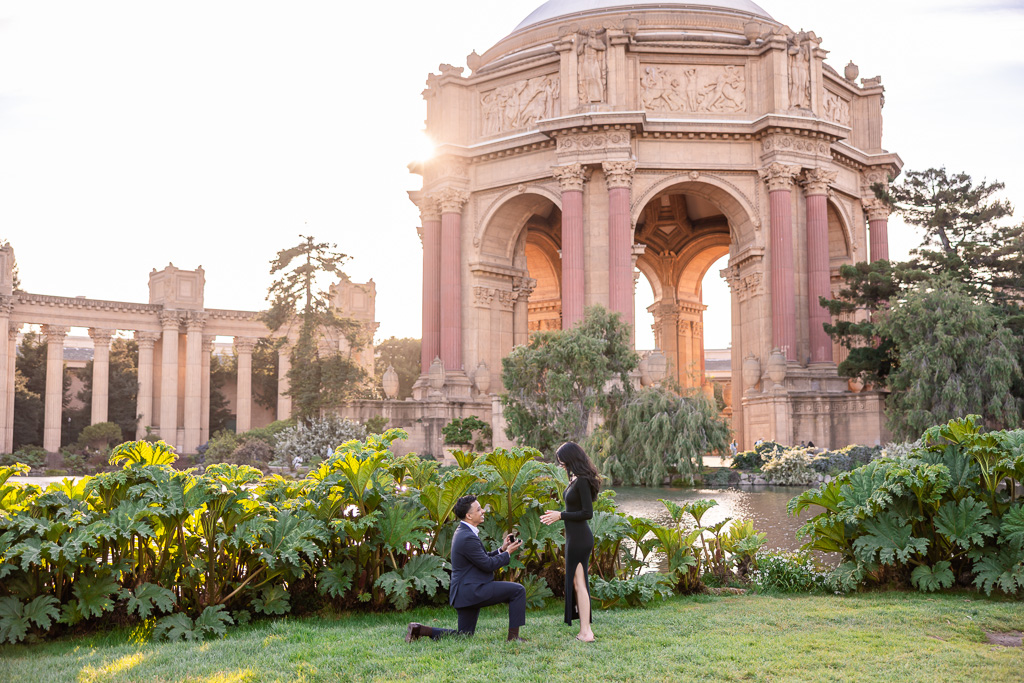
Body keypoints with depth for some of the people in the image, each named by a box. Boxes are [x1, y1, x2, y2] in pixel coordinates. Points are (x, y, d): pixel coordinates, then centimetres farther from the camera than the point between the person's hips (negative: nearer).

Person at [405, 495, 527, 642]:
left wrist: (502, 549, 9)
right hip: (472, 591, -11)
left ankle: (419, 629, 9)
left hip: (465, 593, 11)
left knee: (464, 635, 16)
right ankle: (513, 636, -7)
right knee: (518, 590, -11)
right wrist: (507, 553, -3)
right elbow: (488, 565, -16)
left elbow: (484, 558, 21)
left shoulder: (464, 532, 14)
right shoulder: (468, 538, -19)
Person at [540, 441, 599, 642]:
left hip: (579, 537, -10)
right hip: (575, 537, 10)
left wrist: (561, 515, -17)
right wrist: (558, 513, 12)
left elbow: (587, 513, -21)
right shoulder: (575, 479, 10)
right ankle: (585, 629, 19)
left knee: (578, 583, -5)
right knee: (576, 582, 13)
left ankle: (586, 632, -1)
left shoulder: (582, 481, -19)